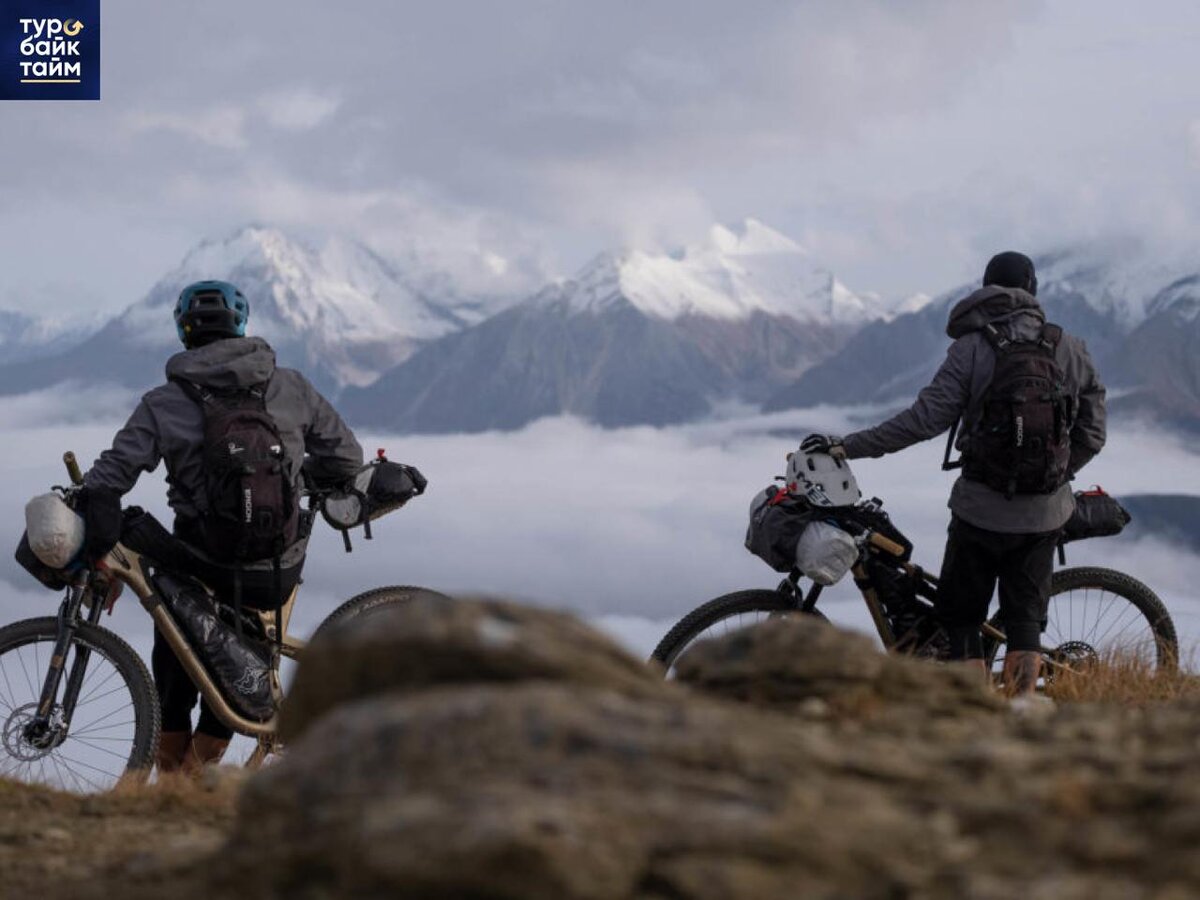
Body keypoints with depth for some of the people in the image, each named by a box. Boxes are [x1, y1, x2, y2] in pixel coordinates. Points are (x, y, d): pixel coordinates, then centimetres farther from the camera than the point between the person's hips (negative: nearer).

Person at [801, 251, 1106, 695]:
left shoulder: (972, 348, -8)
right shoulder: (1072, 350, 2)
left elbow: (924, 419, -15)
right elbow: (1091, 435, 4)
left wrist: (847, 446, -10)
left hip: (982, 510, -3)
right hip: (1045, 514, 3)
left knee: (959, 616, 12)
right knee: (1025, 618, 14)